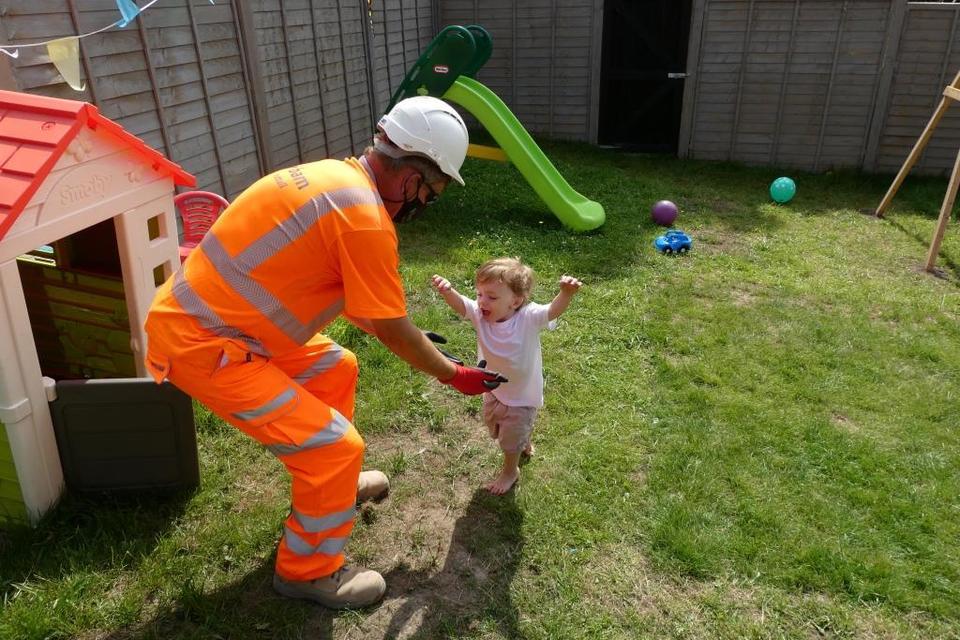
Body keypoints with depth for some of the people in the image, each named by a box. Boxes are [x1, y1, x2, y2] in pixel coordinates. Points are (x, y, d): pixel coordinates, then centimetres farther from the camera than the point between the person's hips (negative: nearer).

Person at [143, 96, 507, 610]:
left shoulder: (336, 178, 8)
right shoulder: (366, 217, -22)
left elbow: (342, 293, 20)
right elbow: (394, 330, -11)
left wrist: (405, 337, 26)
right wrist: (452, 375, 5)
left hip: (204, 316, 10)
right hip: (202, 344, -10)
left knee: (336, 369, 24)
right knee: (337, 446, -6)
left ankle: (332, 483, 42)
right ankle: (308, 572, 17)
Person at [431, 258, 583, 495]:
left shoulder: (528, 318, -31)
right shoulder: (480, 315, -21)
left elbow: (553, 311, -46)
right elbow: (460, 304, -37)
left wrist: (566, 293, -68)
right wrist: (448, 292, -59)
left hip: (522, 397, -5)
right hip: (493, 390, 5)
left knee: (511, 438, 16)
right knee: (494, 425, 31)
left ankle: (510, 471, 48)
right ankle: (524, 443, 63)